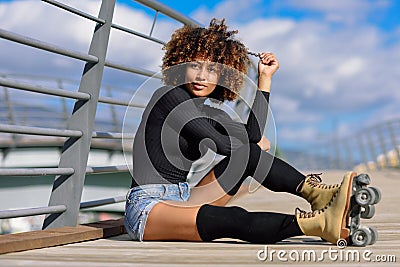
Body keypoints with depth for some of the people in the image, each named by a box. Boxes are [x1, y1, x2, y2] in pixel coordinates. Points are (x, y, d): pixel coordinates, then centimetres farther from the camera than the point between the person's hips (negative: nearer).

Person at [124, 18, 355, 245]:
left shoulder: (211, 114, 14)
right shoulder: (169, 95, -7)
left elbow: (253, 132, -8)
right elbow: (219, 143, -14)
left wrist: (265, 78, -2)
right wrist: (257, 143, 5)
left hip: (184, 201, 7)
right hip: (148, 208, -7)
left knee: (248, 153, -9)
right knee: (231, 219, -35)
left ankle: (316, 193, -20)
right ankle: (319, 223, -46)